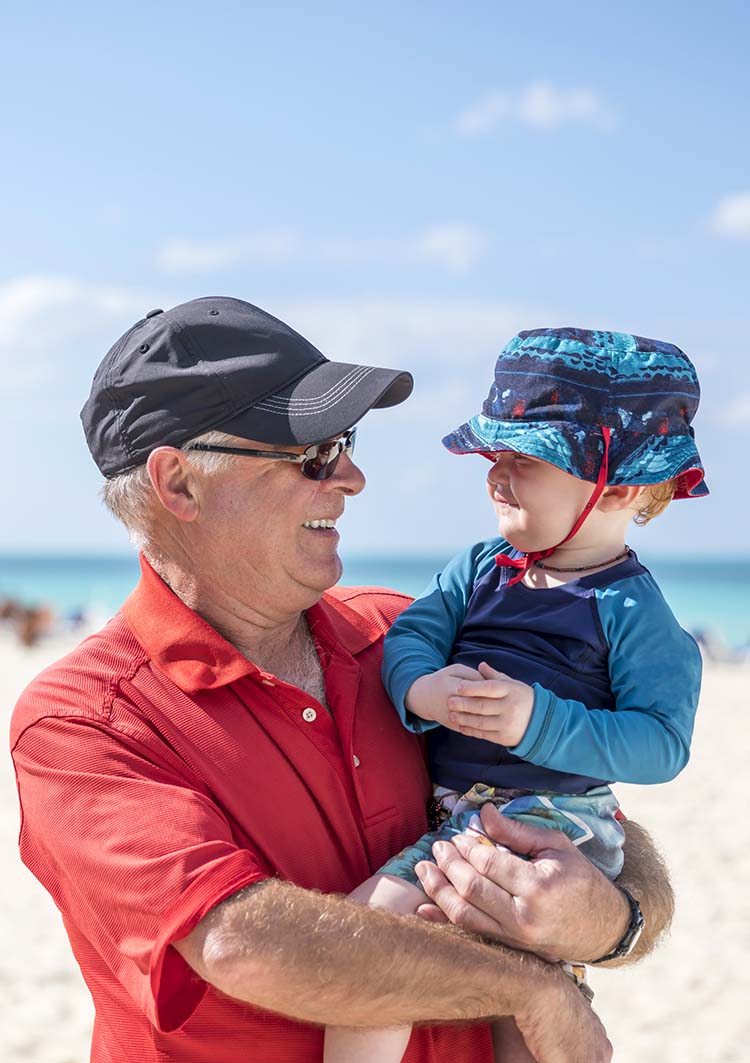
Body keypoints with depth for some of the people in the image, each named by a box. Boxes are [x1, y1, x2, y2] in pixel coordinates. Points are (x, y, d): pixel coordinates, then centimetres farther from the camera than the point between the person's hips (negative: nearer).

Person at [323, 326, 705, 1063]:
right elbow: (409, 634, 4)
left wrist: (540, 723, -24)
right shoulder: (479, 570, 11)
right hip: (455, 812, 6)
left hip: (552, 825, -6)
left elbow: (663, 743, -14)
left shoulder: (630, 609, -8)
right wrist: (420, 690, -20)